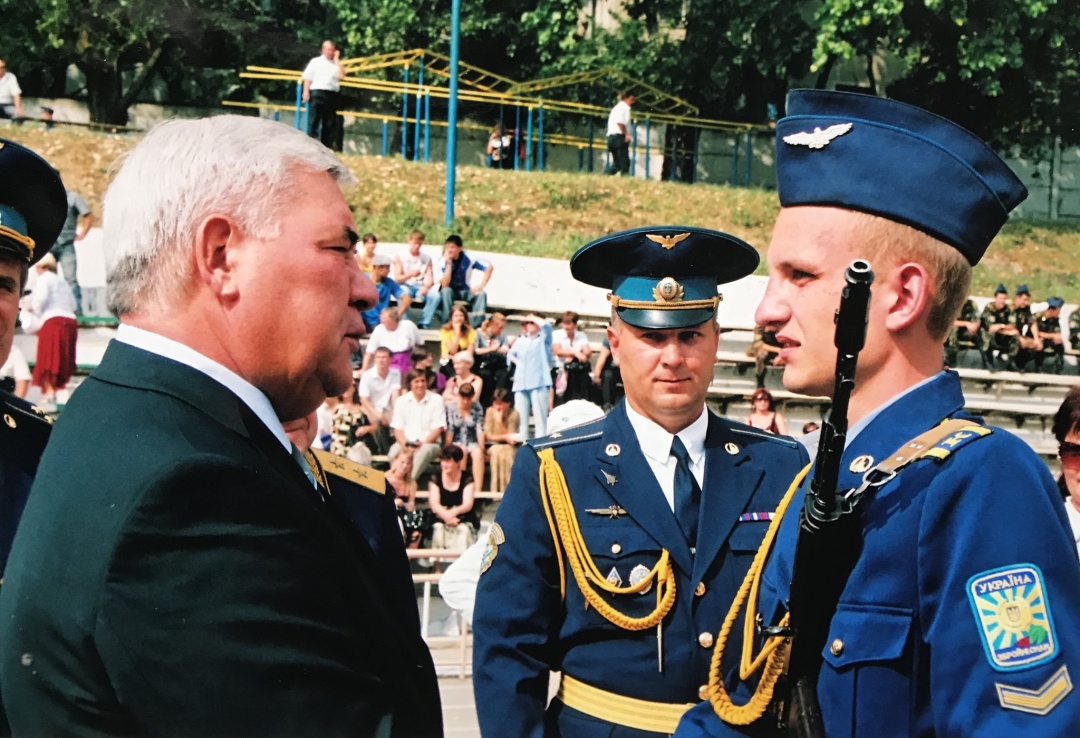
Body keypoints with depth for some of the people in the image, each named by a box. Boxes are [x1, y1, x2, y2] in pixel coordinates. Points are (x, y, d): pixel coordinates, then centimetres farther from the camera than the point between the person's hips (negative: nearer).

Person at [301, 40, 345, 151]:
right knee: (314, 120, -4)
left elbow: (341, 75, -3)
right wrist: (306, 92, -7)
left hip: (332, 95, 3)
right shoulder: (316, 62, 9)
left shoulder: (336, 64, 15)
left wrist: (337, 59, 1)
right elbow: (307, 78, 5)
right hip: (317, 93, -3)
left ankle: (327, 146, 8)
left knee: (330, 122, 4)